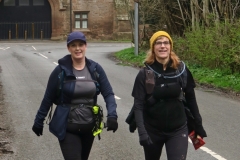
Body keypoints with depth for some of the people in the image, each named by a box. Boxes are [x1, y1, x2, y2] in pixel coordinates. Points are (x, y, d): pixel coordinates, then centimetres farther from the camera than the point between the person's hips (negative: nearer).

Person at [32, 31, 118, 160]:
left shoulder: (95, 68, -3)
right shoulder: (61, 70, -10)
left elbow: (108, 93, -5)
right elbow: (48, 98, -4)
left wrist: (112, 115, -21)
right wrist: (39, 121, 1)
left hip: (89, 127, 4)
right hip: (67, 128, -4)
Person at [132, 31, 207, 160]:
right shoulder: (145, 74, -11)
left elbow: (190, 99, 4)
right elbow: (138, 105, -14)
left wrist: (198, 126, 7)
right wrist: (142, 132, -25)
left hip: (178, 130, 0)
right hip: (152, 131, 0)